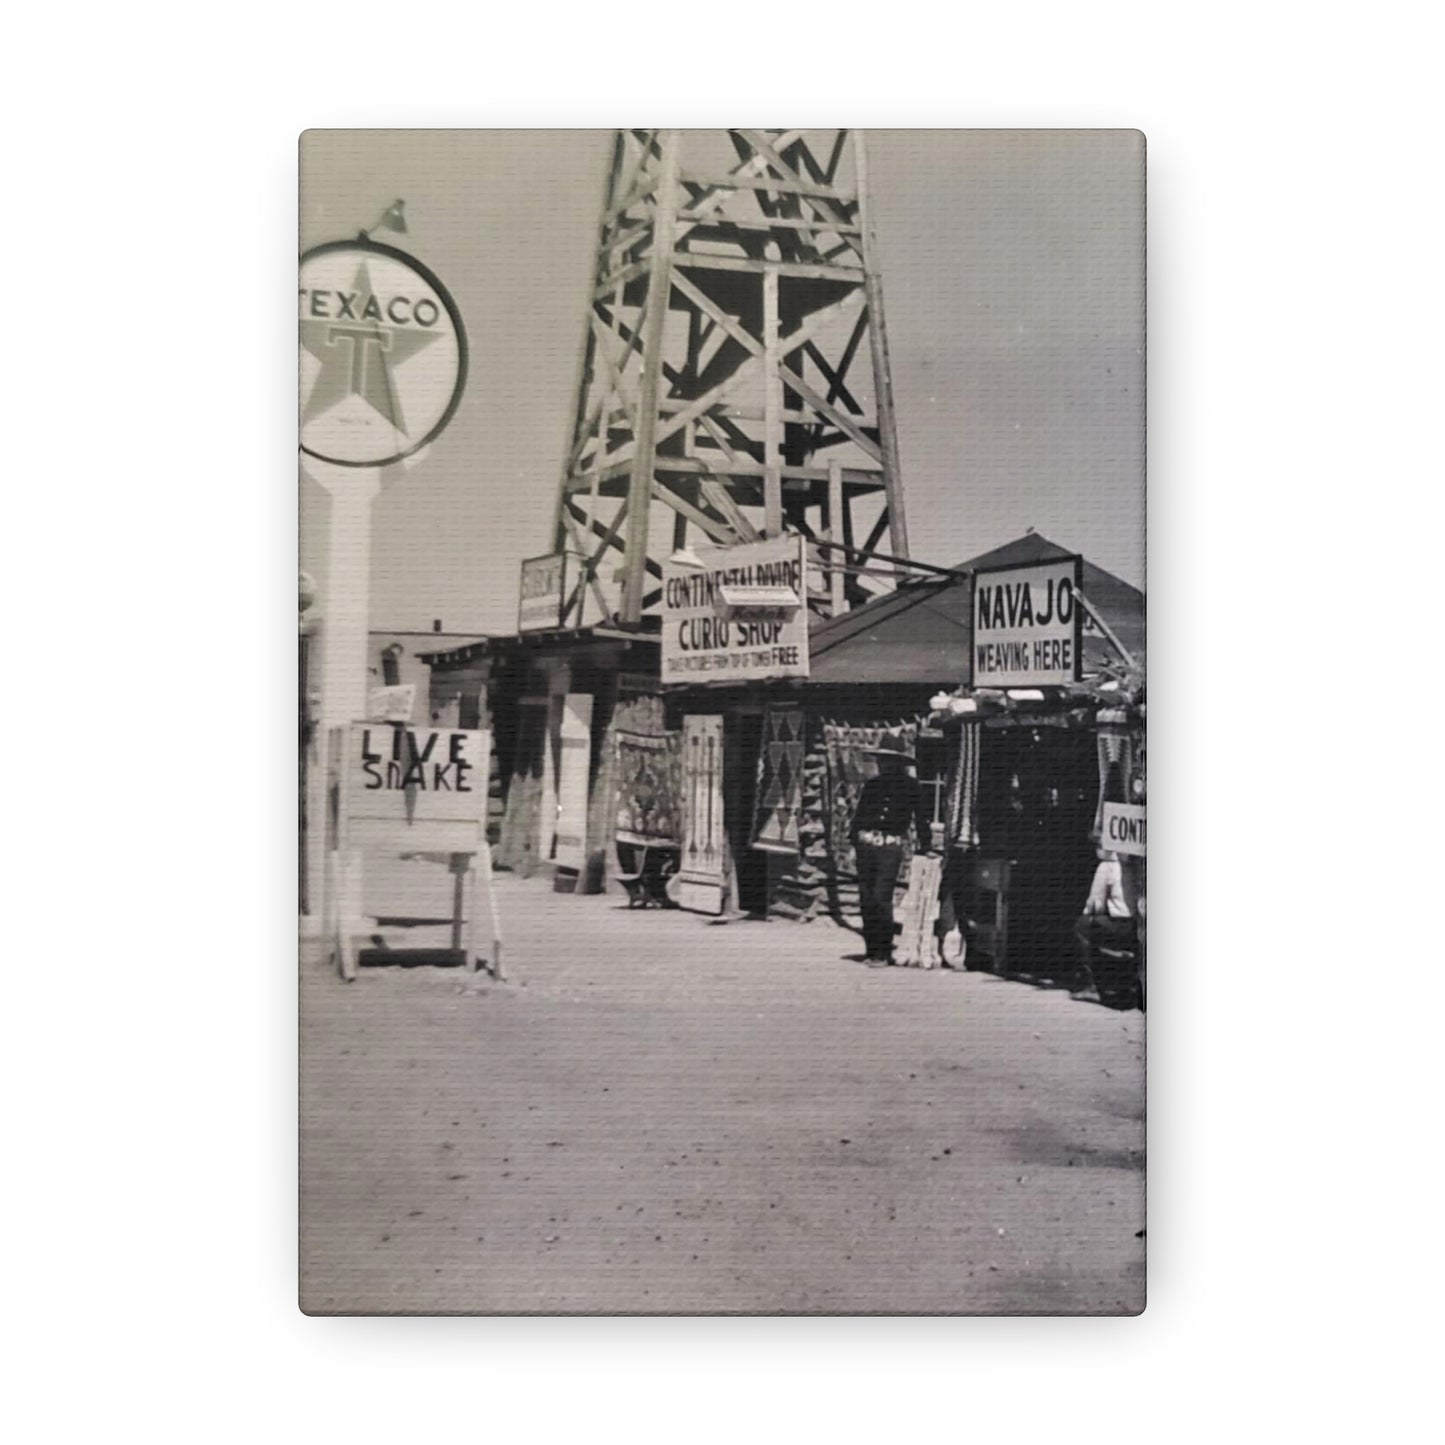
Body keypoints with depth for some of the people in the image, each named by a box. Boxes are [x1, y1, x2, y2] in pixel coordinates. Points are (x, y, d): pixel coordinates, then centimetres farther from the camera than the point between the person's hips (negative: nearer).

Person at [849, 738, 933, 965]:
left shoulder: (910, 786, 3)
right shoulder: (872, 784, 13)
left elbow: (921, 818, 6)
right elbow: (859, 816, 16)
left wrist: (926, 847, 5)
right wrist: (854, 843, 8)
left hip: (890, 850, -4)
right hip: (867, 846, 4)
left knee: (881, 899, -12)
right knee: (866, 900, 5)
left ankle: (883, 953, -5)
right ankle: (871, 950, 14)